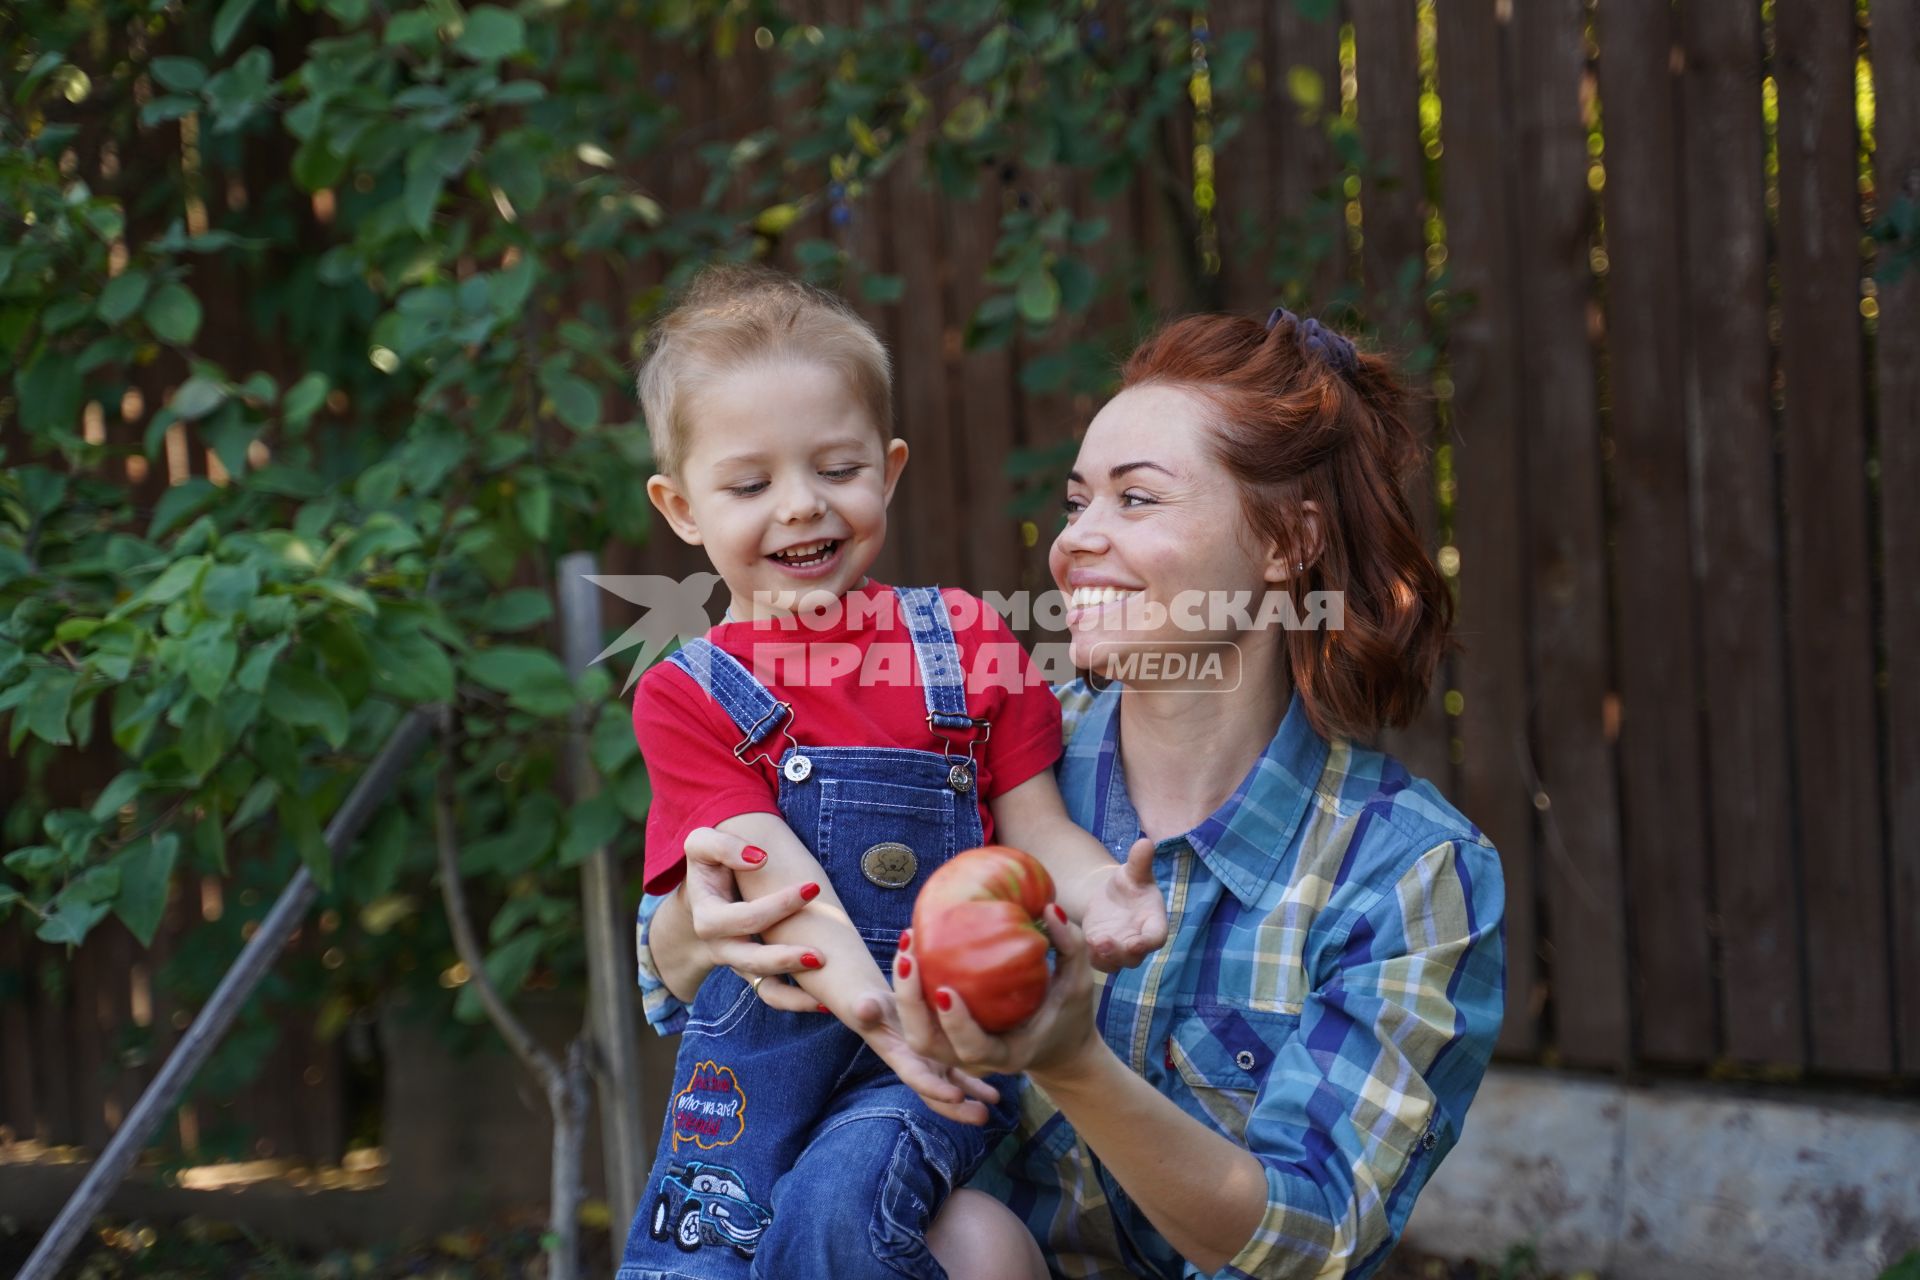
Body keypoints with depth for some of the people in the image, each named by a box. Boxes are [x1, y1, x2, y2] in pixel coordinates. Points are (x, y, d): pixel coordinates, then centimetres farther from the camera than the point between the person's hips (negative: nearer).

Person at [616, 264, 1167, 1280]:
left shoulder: (963, 640, 9)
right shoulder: (688, 695, 2)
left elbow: (1033, 825, 7)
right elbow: (774, 873, -11)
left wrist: (1093, 888, -19)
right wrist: (874, 1006, -28)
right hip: (767, 1045, 1)